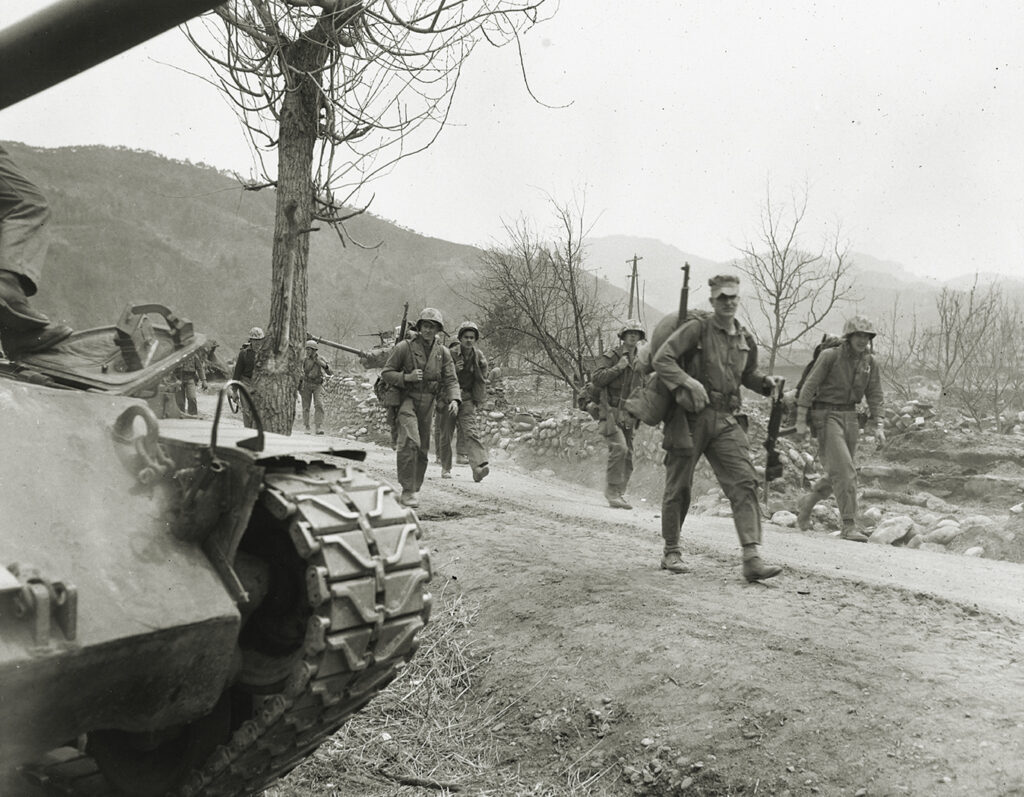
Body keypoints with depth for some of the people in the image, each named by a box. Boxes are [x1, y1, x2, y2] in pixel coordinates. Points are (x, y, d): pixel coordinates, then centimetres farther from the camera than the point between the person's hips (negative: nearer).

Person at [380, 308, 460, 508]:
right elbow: (386, 373, -2)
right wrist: (407, 377, -18)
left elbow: (451, 379, 3)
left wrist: (454, 399, -15)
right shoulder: (404, 347, -6)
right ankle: (408, 490, -16)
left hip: (428, 403, 5)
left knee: (423, 449, 10)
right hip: (407, 399, -5)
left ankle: (414, 490, 25)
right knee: (410, 442, -22)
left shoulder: (443, 352, 6)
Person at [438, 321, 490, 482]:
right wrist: (454, 369, -22)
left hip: (467, 399, 1)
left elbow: (481, 381, 13)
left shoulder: (479, 357, 2)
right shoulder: (451, 354, -8)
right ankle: (446, 468, 21)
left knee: (470, 432, -15)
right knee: (446, 435, 5)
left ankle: (479, 466, -29)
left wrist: (478, 400, 12)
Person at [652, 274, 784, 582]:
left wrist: (766, 383, 9)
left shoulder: (746, 340, 13)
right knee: (679, 487, 6)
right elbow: (661, 359, -12)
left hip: (727, 421, 4)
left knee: (745, 482, -11)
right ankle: (671, 552, 23)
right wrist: (689, 382, -26)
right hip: (690, 418, -4)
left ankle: (752, 558, -13)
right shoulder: (696, 329, -5)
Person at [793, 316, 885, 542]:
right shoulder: (829, 356, -11)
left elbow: (874, 396, 7)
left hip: (850, 417, 6)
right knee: (844, 471, -13)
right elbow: (809, 386, -10)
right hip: (827, 415, -6)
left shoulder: (869, 362, 5)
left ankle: (806, 504, 35)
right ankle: (849, 526, -9)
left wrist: (878, 425, -4)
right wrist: (801, 421, -14)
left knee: (837, 473, 12)